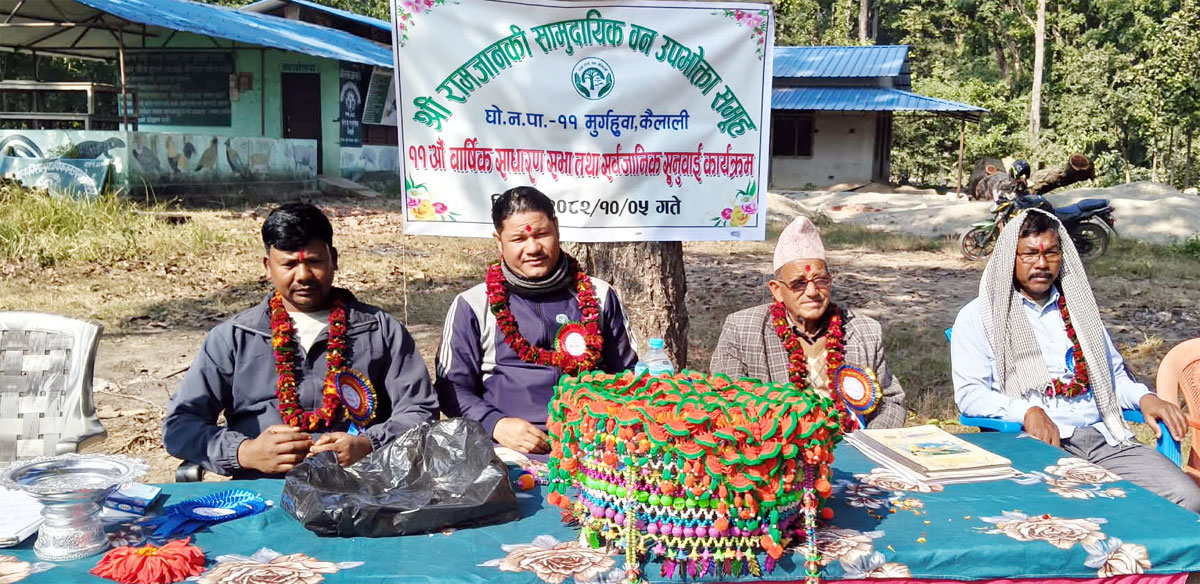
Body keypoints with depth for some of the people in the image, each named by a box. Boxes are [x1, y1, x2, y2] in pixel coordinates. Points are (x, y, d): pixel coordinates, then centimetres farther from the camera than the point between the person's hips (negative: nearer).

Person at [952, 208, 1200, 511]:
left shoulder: (1078, 306, 25)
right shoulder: (978, 316, 8)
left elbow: (1114, 373, 31)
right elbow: (969, 394, -3)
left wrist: (1145, 398, 8)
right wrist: (1027, 411, -20)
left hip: (1103, 436, 6)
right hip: (1035, 441, -5)